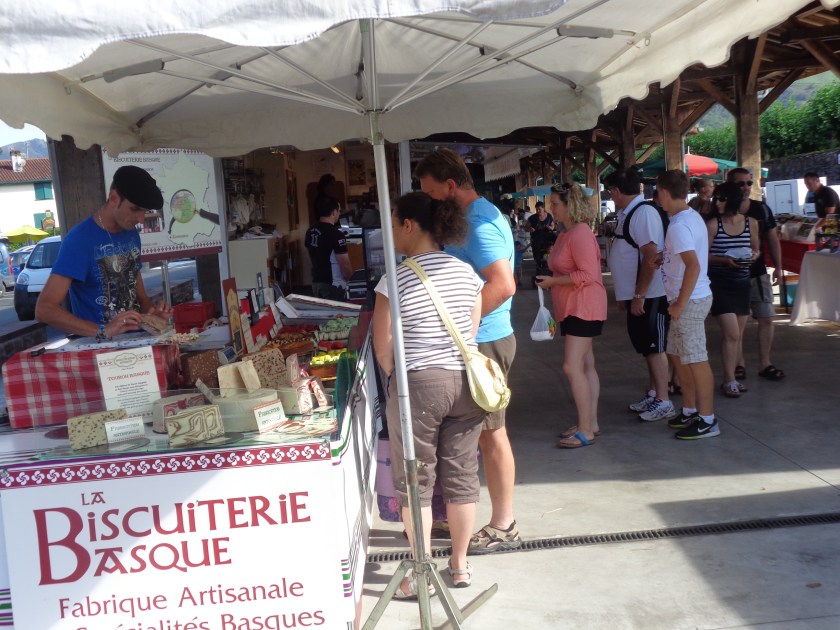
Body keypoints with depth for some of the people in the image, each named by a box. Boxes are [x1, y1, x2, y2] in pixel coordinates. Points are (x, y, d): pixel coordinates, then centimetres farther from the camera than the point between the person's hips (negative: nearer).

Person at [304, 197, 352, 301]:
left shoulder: (310, 232, 5)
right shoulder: (336, 235, -18)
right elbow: (345, 265, -17)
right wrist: (349, 277, 1)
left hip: (316, 282, 8)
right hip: (333, 285, -8)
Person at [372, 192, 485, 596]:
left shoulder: (397, 279, -12)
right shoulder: (467, 273, 2)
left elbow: (383, 347, -7)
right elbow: (471, 334, 7)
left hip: (418, 384, -5)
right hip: (466, 381, 5)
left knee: (415, 482, 7)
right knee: (461, 474, 14)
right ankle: (460, 565, 26)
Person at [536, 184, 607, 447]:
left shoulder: (580, 234, -17)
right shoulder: (565, 234, 13)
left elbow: (588, 275, -22)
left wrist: (553, 281, -17)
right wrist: (551, 281, 8)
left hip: (583, 308, -10)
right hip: (572, 308, 10)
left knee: (572, 367, -12)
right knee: (586, 366, 13)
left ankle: (585, 431, -7)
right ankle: (591, 423, 20)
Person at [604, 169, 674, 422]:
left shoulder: (644, 213, -18)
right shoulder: (626, 214, 10)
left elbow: (651, 256, -23)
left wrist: (639, 295, -22)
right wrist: (625, 294, 17)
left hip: (648, 296, -9)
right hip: (635, 295, 9)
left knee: (654, 347, -1)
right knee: (645, 346, 17)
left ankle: (663, 402, 8)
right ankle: (652, 394, 29)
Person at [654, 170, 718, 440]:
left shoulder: (679, 225, -21)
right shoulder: (692, 216, 10)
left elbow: (693, 266, -29)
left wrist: (680, 304, -22)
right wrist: (665, 257, 14)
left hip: (690, 301, -10)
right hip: (691, 298, 10)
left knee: (696, 360, -2)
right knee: (679, 355, 18)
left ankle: (707, 420, 7)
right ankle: (690, 410, 29)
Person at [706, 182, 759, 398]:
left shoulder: (751, 223, 3)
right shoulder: (712, 224, -7)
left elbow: (755, 249, 16)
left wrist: (753, 255, -7)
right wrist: (724, 260, -22)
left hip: (742, 283, 4)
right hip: (719, 283, -4)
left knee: (737, 334, 10)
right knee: (731, 332, -9)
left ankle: (731, 377, 21)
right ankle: (729, 380, 3)